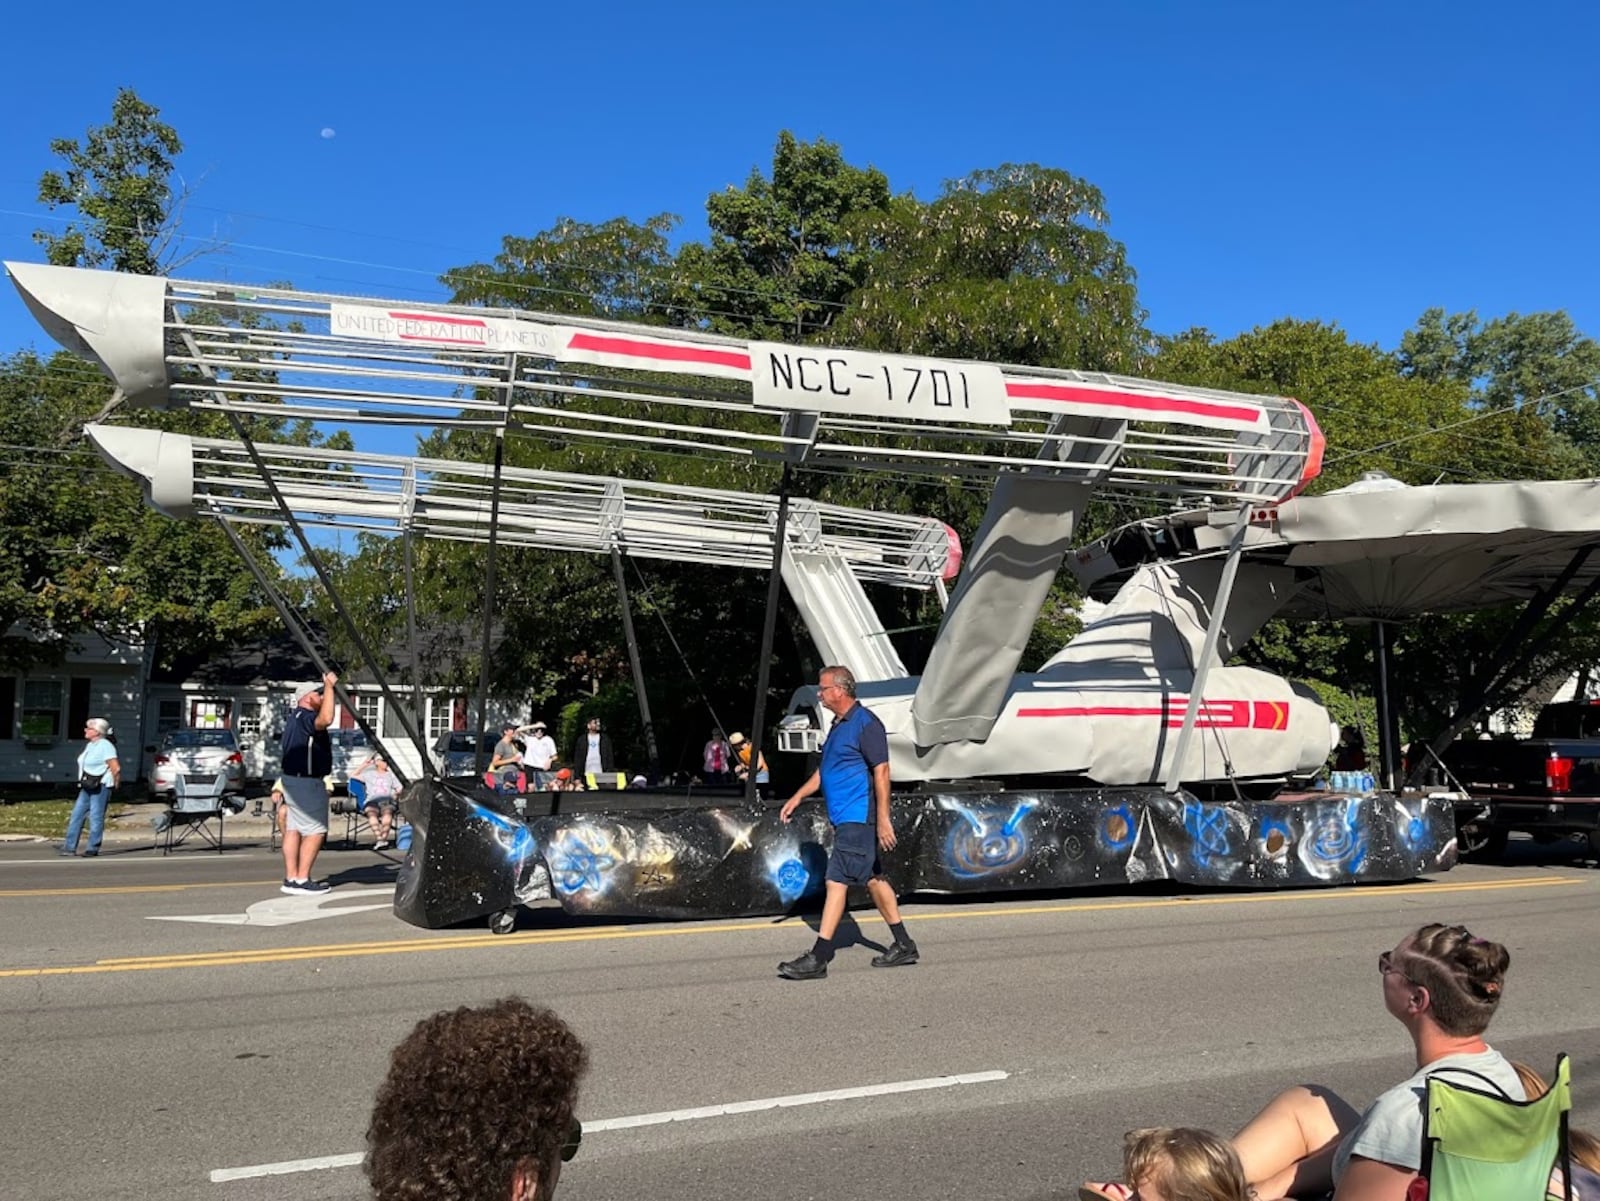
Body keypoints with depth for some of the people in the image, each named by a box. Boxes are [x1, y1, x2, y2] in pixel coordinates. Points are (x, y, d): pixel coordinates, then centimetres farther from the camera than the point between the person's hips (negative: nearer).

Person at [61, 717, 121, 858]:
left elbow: (116, 768, -19)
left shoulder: (105, 746, -13)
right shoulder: (90, 745, 14)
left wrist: (114, 782, -9)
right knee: (76, 815, 6)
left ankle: (93, 849, 2)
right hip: (87, 787, 9)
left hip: (100, 787, -9)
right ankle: (70, 847, 10)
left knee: (96, 817, -4)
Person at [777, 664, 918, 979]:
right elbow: (825, 770, 25)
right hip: (846, 819, 10)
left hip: (857, 818, -10)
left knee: (836, 882, -10)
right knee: (873, 879, 14)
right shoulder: (839, 724, 15)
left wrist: (883, 819, -21)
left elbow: (881, 771, -18)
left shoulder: (865, 723, -14)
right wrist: (798, 797, 21)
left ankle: (818, 959, -8)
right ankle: (904, 946, 24)